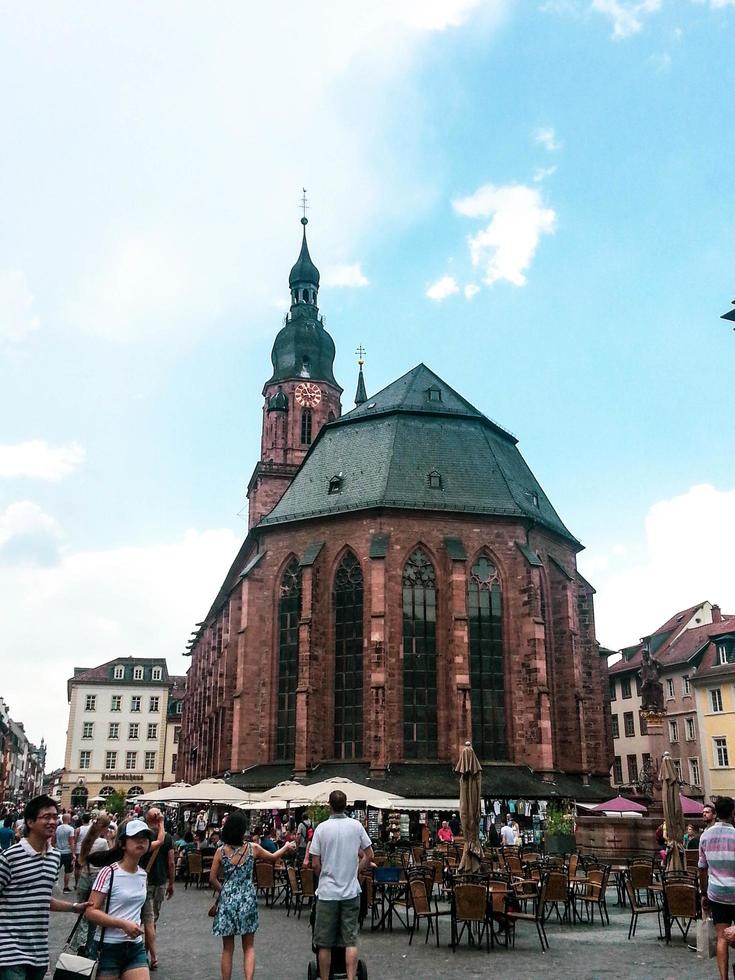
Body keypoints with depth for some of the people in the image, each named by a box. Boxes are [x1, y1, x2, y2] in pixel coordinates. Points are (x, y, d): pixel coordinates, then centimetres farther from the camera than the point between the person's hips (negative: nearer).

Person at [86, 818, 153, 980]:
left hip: (136, 948, 5)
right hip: (109, 948, -5)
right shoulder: (109, 873, -13)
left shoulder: (143, 875, 6)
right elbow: (91, 912, -17)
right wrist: (123, 924, -23)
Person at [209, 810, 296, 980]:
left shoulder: (221, 851, -7)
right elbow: (273, 857, 12)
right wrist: (286, 848, 30)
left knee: (227, 949, 12)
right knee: (249, 947, 11)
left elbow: (212, 879, -3)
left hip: (227, 899, 0)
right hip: (247, 899, 0)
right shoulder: (253, 849, -6)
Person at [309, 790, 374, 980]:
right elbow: (369, 855, 4)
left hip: (327, 892, -1)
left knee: (325, 944, 9)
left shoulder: (322, 828, -8)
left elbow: (315, 864, -5)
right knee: (350, 941, 6)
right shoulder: (356, 825, -3)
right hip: (351, 891, 2)